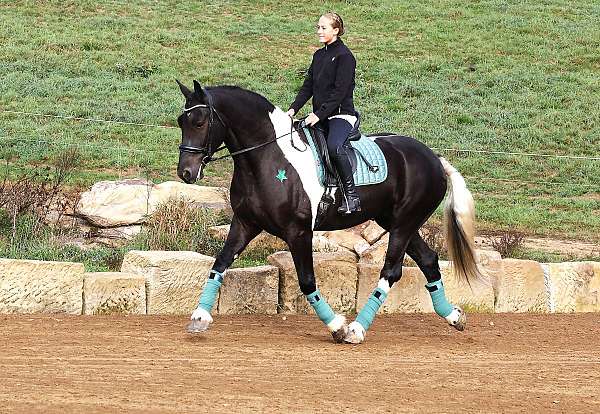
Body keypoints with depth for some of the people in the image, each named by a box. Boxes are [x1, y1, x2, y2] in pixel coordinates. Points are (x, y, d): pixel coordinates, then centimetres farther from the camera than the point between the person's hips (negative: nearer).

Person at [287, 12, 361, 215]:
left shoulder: (344, 56, -9)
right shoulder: (319, 55, 16)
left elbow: (340, 91, -16)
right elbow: (308, 86, 15)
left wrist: (319, 114, -22)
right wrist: (294, 109, 0)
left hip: (341, 114, -9)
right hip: (320, 116, 9)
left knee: (334, 146, -34)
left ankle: (351, 196, -31)